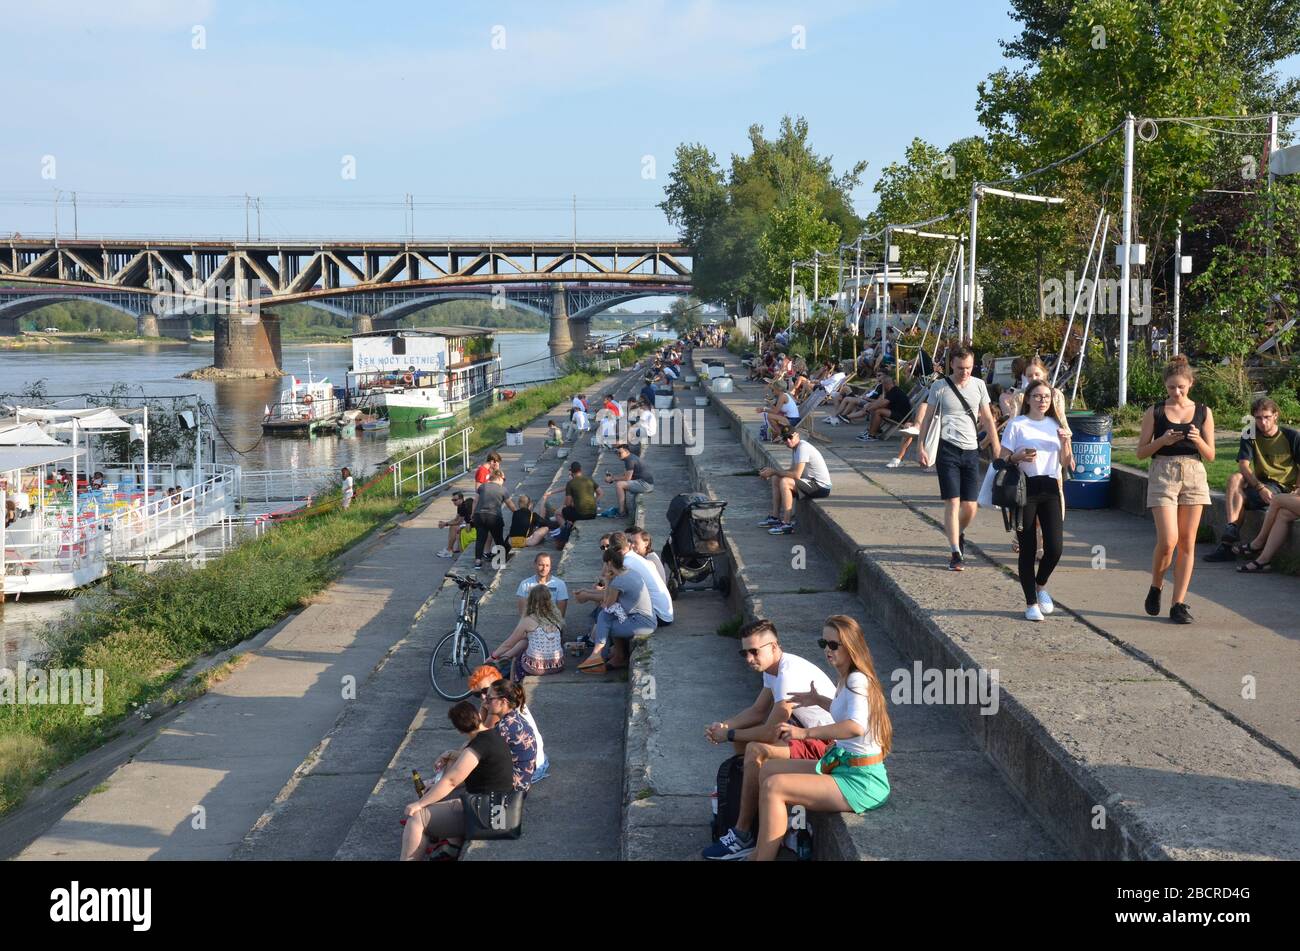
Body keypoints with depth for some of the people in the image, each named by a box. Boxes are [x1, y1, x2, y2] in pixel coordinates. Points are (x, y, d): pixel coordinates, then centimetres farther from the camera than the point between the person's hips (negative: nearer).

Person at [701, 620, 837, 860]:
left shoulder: (789, 674, -26)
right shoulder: (773, 667, 4)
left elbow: (770, 732, -25)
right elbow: (757, 711, 13)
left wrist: (729, 735, -12)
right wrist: (724, 725, -3)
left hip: (825, 744, -10)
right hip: (806, 731, 10)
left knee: (756, 752, -25)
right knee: (743, 738, 12)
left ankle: (742, 836, -15)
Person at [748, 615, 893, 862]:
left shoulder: (857, 680, -20)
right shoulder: (846, 679, 9)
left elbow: (856, 727, -38)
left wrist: (805, 732, -40)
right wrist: (819, 700, 25)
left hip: (860, 782, -11)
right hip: (839, 765, 11)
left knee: (773, 787, -22)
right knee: (767, 770, 13)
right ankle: (759, 853, 15)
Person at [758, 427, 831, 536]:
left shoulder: (803, 448, -21)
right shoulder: (796, 447, 10)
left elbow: (796, 475, -27)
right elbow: (792, 471, 15)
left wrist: (774, 471, -17)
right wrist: (771, 471, 2)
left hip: (821, 487, -11)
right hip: (811, 482, 11)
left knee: (784, 482, -27)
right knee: (775, 479, 10)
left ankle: (787, 524, -24)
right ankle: (775, 517, 11)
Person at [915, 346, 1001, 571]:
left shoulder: (979, 385, 8)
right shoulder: (940, 387, 0)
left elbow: (987, 418, 14)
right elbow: (926, 417, 4)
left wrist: (997, 447, 9)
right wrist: (921, 447, -5)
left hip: (971, 451, 3)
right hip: (948, 449, -3)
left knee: (971, 505, 3)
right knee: (952, 502, -10)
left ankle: (958, 535, 34)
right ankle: (956, 554, -8)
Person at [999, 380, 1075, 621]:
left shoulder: (1056, 425, 13)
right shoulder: (1017, 425, 1)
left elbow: (1066, 463, 12)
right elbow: (1003, 460, 0)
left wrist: (1065, 443, -5)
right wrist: (1018, 457, -19)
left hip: (1050, 489, 3)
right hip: (1025, 489, -3)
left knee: (1054, 547, -7)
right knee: (1028, 549, -1)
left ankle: (1040, 585, 22)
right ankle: (1031, 603, 11)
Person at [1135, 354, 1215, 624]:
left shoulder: (1203, 412, 6)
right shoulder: (1155, 413, 3)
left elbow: (1210, 456, 7)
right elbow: (1141, 452, 4)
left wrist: (1198, 440, -13)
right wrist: (1162, 441, -14)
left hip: (1194, 476, 2)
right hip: (1162, 475, -2)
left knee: (1187, 543, 1)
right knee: (1168, 541, -13)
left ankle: (1179, 603, 7)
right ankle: (1156, 587, 14)